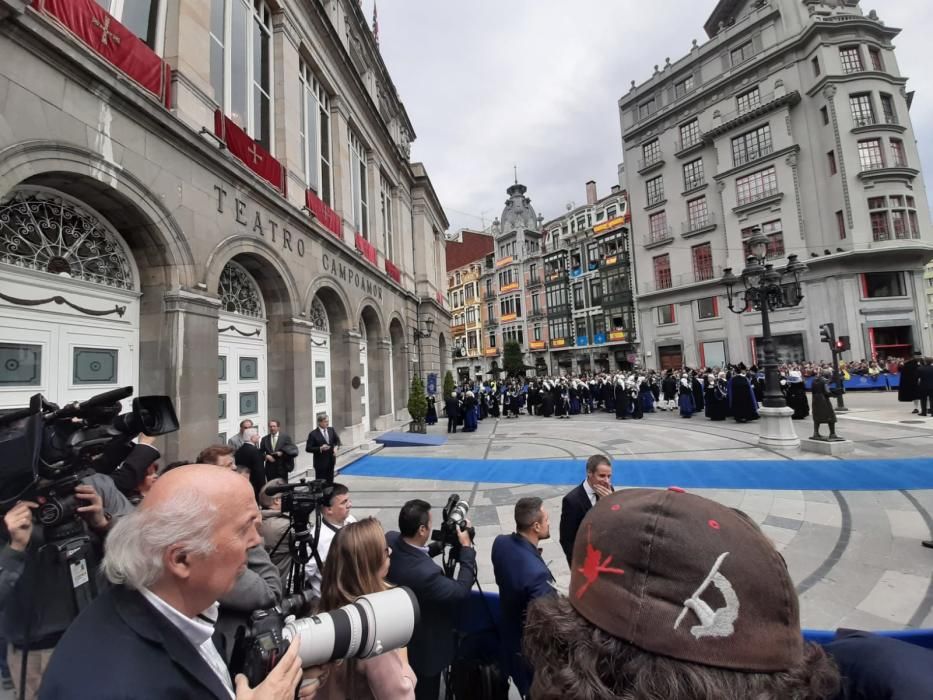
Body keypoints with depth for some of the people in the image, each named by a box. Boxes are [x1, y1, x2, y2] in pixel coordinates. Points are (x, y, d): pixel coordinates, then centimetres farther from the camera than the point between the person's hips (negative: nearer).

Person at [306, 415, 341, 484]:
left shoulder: (331, 430, 4)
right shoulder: (313, 434, -11)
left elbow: (337, 440, 13)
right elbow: (308, 448, -10)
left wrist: (336, 447, -9)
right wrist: (320, 448, -22)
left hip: (331, 461, 5)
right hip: (320, 462, -5)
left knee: (330, 482, 13)